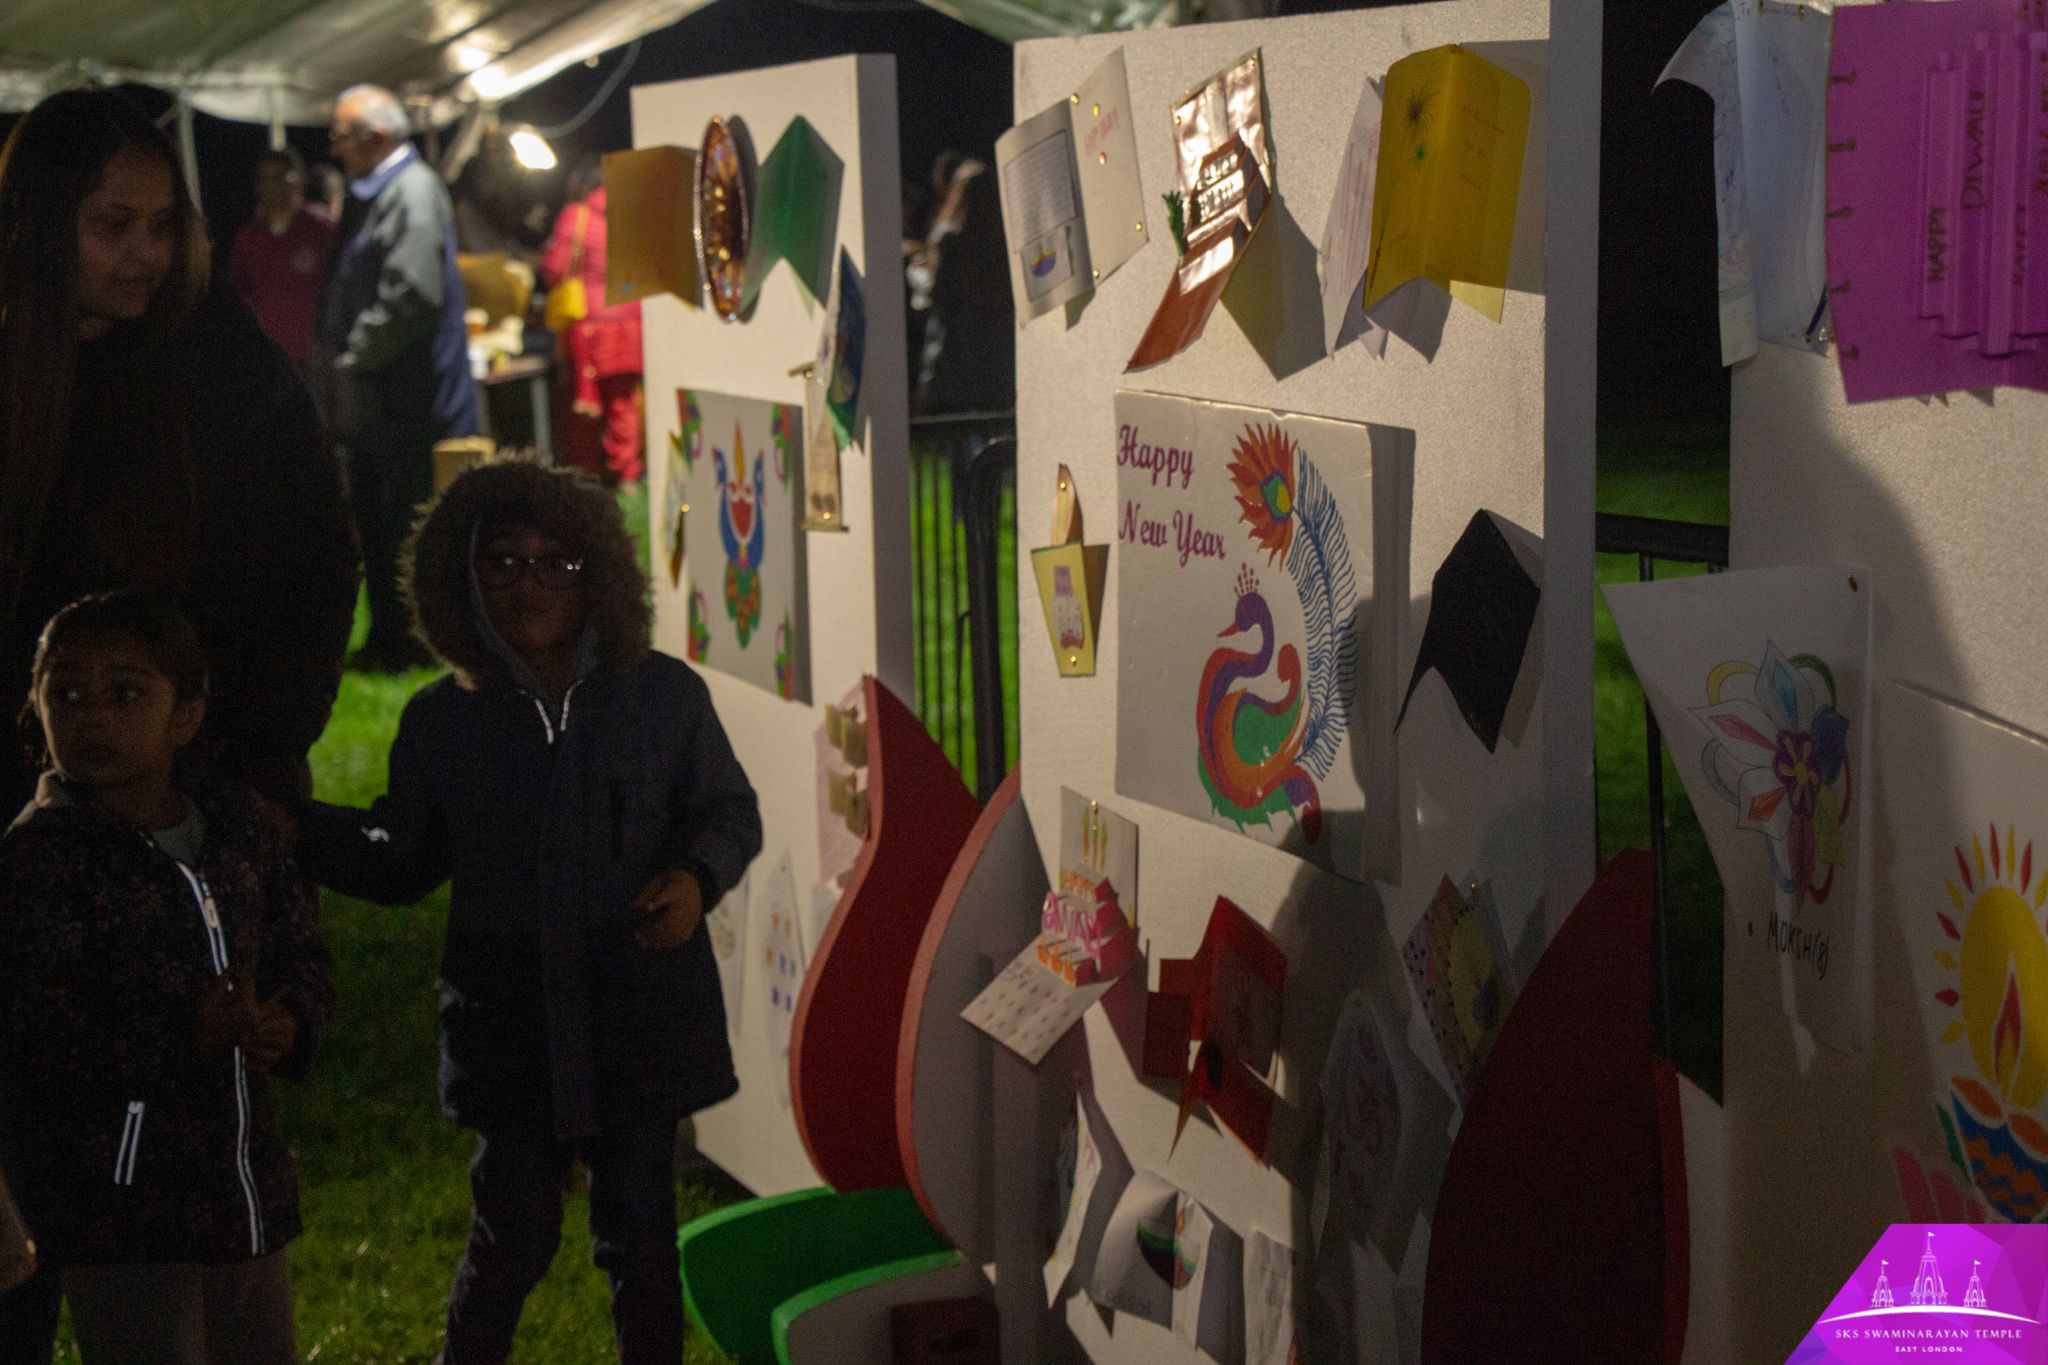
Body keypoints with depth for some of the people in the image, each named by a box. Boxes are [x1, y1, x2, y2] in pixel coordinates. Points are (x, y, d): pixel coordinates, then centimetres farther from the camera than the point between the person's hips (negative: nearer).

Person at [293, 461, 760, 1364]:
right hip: (510, 1023, 0)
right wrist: (292, 826, -5)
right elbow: (402, 862, 9)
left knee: (637, 1232, 8)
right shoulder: (442, 721, 1)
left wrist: (696, 878, -12)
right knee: (515, 1231, 4)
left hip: (641, 1015, 0)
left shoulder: (665, 695, -2)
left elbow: (731, 812, 8)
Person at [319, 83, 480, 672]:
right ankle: (387, 635, 25)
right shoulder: (371, 192, 15)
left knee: (409, 519, -1)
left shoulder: (413, 191, -16)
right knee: (374, 516, 15)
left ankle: (416, 641, 8)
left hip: (408, 400, -10)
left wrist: (358, 356, -17)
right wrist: (341, 362, 11)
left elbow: (413, 293, -26)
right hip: (371, 394, 10)